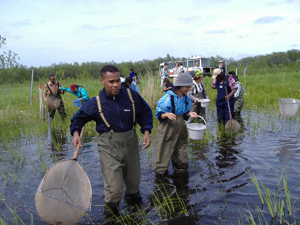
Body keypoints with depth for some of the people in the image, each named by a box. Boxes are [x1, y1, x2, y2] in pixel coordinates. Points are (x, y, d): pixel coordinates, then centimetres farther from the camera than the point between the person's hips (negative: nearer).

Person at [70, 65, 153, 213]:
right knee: (113, 188, -8)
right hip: (109, 147, -3)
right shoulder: (96, 103, -7)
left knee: (134, 180, 19)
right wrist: (76, 133, -11)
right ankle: (110, 212, 23)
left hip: (130, 143, 3)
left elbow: (145, 113, 10)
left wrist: (146, 131, -4)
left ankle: (132, 197, 54)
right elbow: (78, 118, 7)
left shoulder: (132, 95, -3)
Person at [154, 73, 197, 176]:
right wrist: (167, 115, -31)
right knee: (164, 152, 2)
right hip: (167, 130, -6)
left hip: (180, 129, 6)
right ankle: (160, 172, 19)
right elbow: (159, 115, -11)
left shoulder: (186, 98, 3)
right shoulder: (168, 98, -17)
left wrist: (189, 113, -5)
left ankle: (179, 168, 31)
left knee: (181, 151, 12)